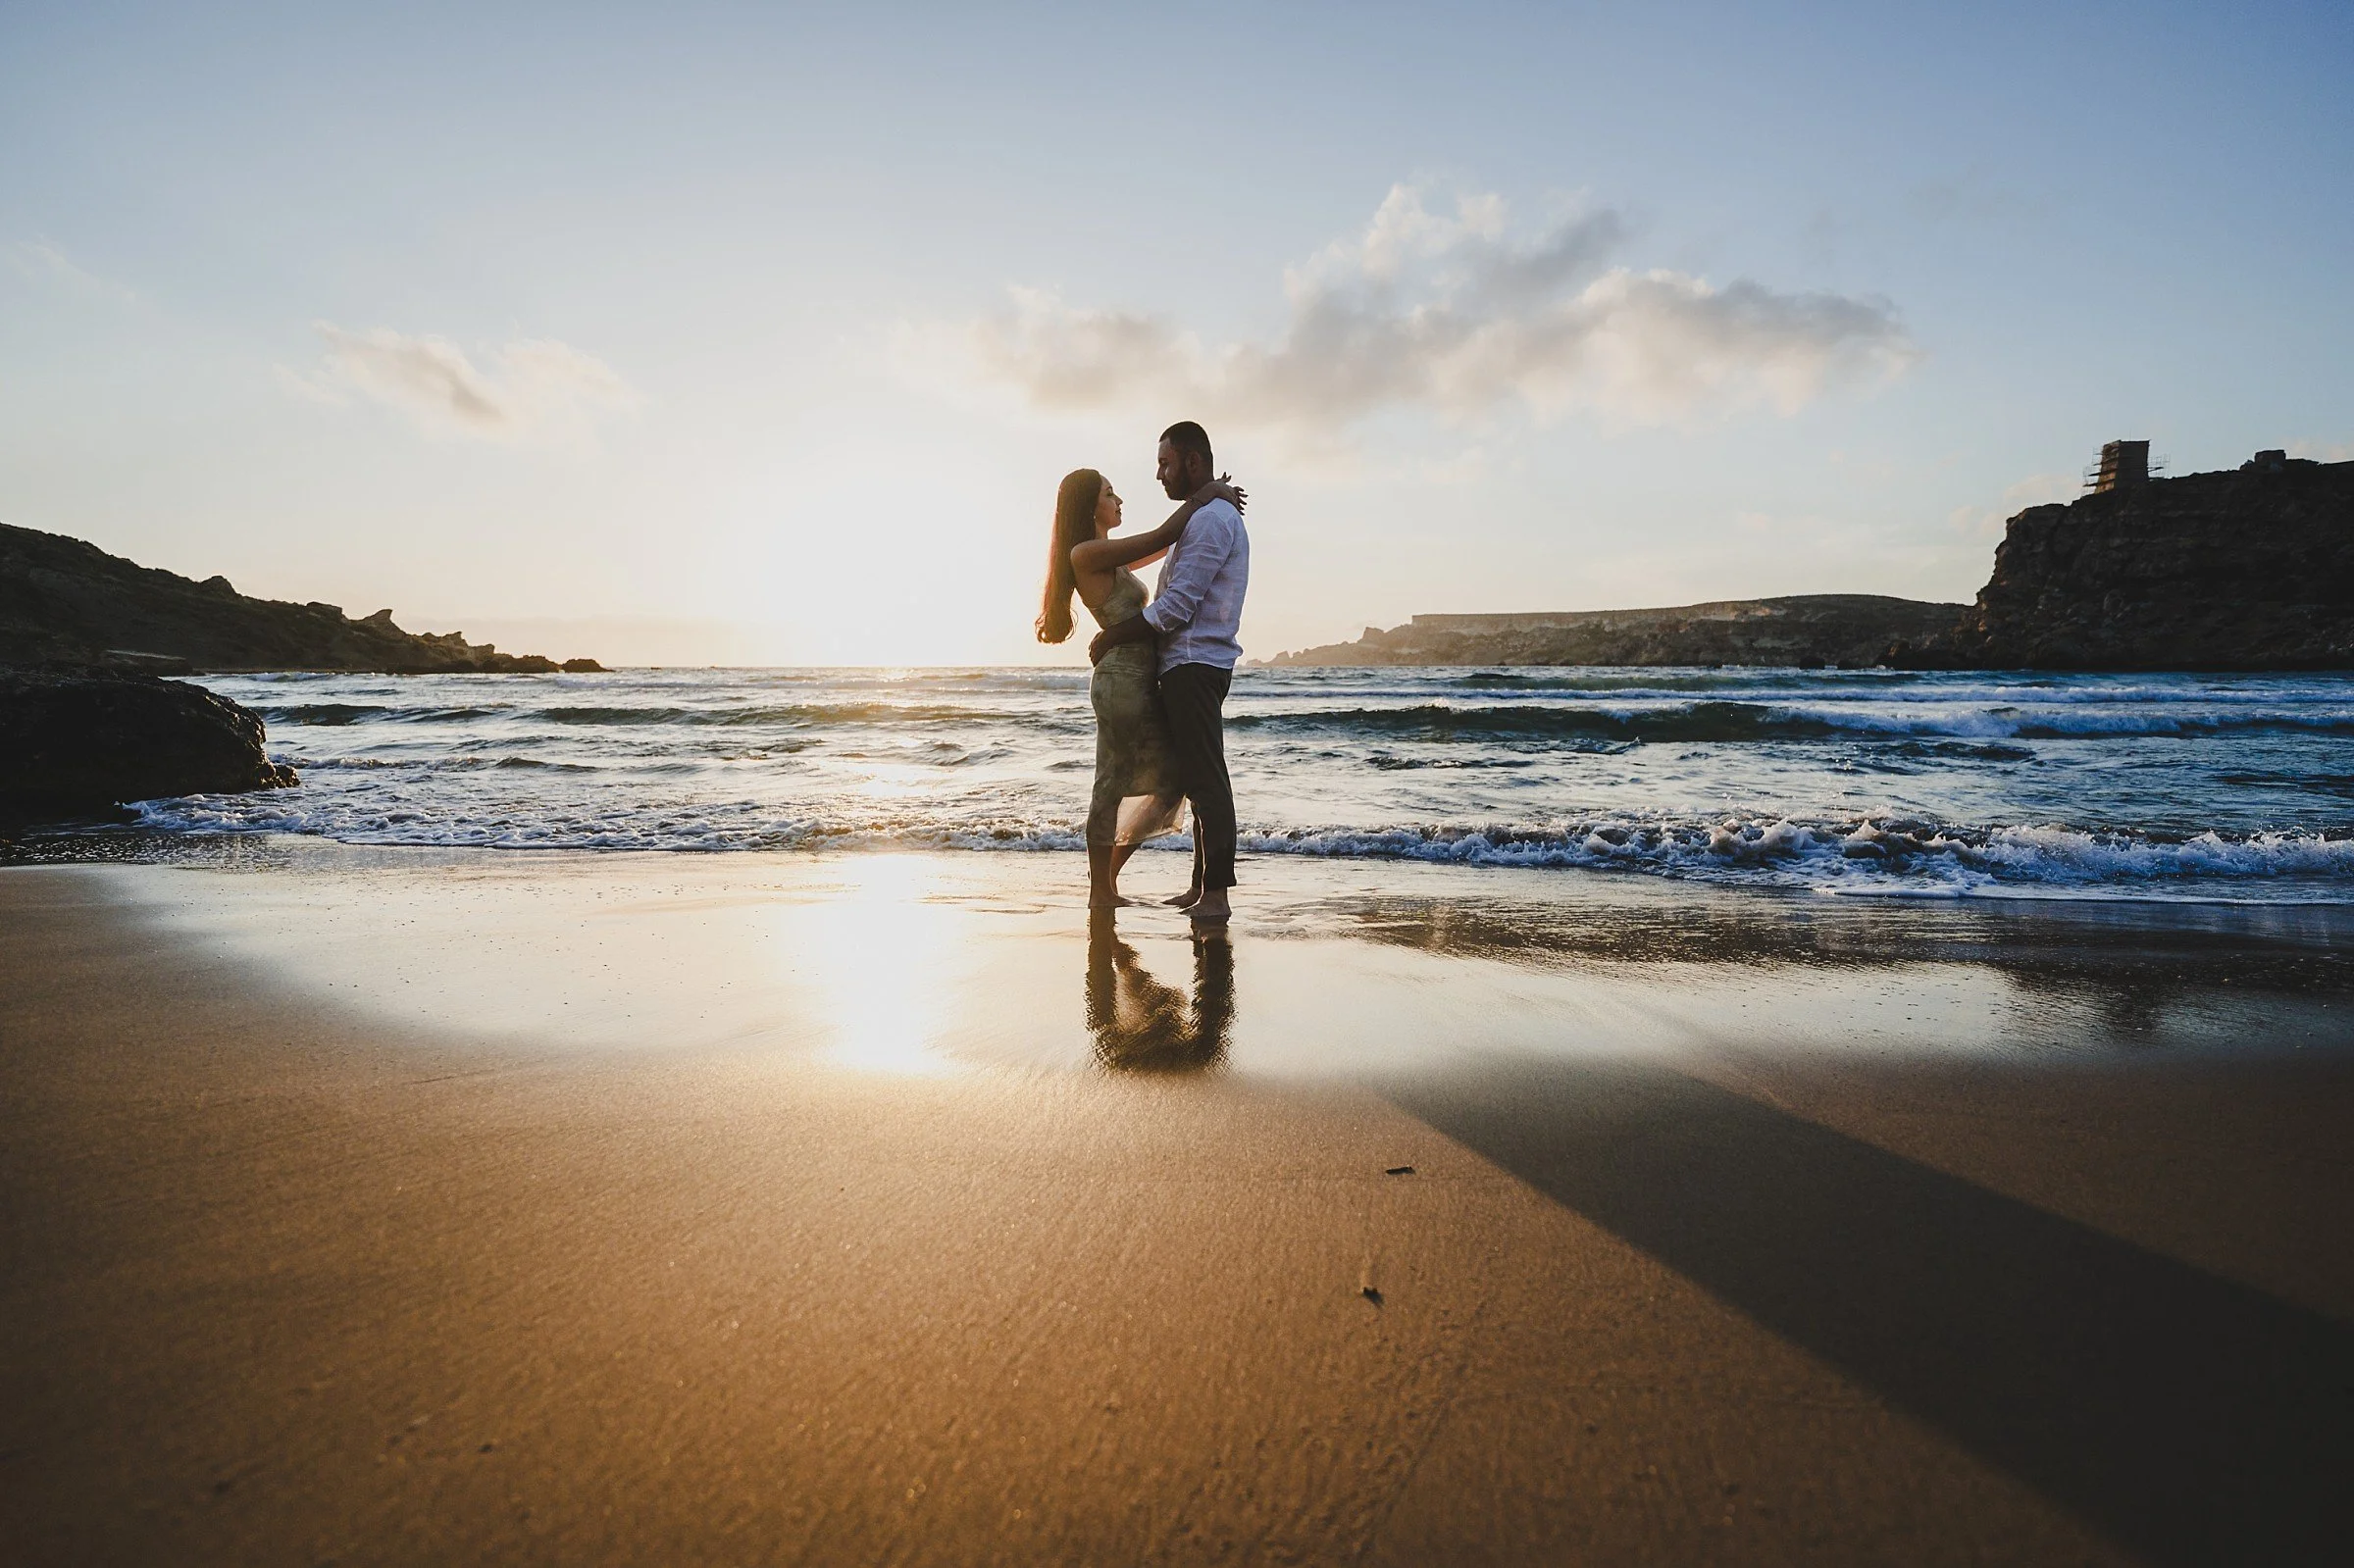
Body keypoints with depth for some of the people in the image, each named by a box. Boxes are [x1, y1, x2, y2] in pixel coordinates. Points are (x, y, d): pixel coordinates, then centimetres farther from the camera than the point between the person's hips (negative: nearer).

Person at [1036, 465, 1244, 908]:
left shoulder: (1106, 557, 17)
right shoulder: (1085, 553, -11)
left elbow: (1165, 545, 26)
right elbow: (1162, 538, -14)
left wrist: (1212, 498, 16)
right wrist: (1207, 493, -3)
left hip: (1140, 680, 10)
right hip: (1122, 681, -10)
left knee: (1170, 779, 13)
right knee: (1114, 785, -1)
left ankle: (1107, 875, 22)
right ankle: (1101, 891, 10)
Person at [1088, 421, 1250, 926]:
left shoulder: (1210, 520, -13)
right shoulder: (1208, 518, 21)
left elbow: (1174, 608, -19)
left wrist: (1110, 638, -10)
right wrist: (1118, 634, 14)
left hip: (1195, 665, -11)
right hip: (1189, 664, 11)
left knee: (1205, 778, -10)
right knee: (1197, 776, 12)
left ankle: (1215, 894, -9)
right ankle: (1202, 886, 19)